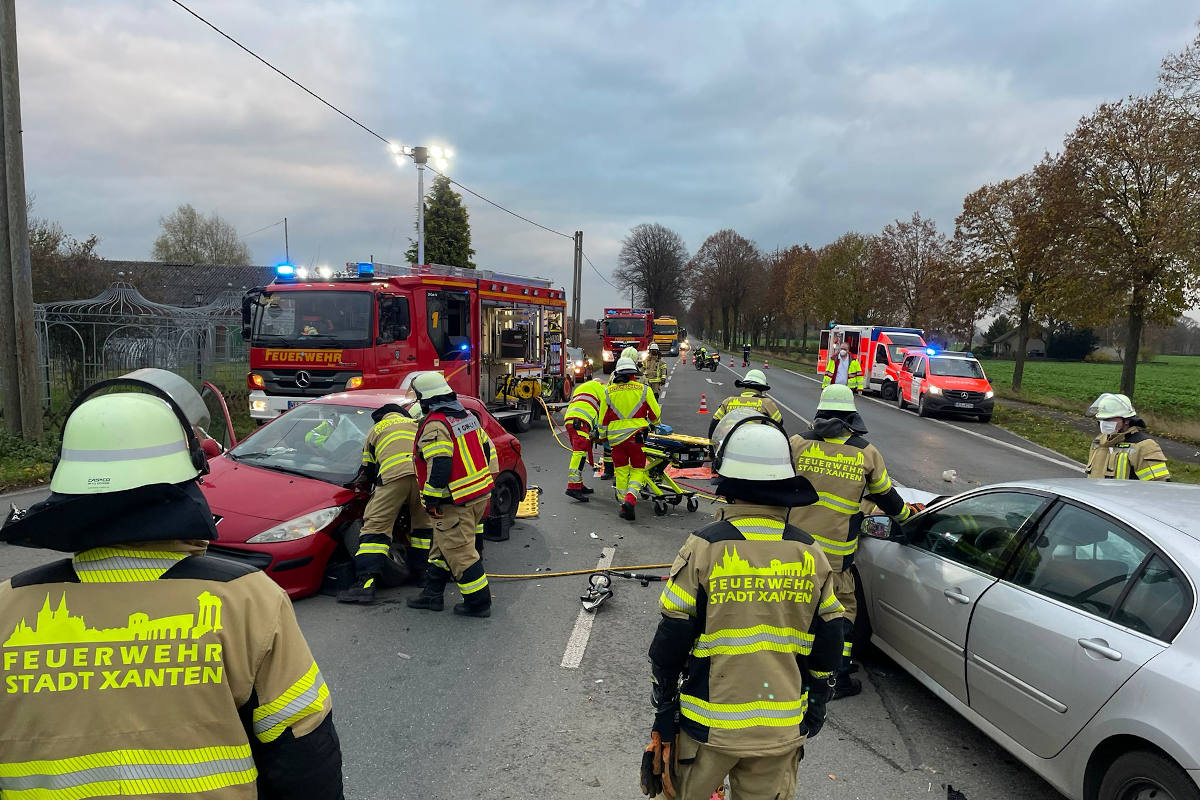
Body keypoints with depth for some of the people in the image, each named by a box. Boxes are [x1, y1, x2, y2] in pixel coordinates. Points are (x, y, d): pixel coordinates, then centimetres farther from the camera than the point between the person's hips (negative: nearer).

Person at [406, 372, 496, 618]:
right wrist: (483, 483, 27)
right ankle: (432, 594, 29)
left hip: (455, 504, -10)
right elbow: (487, 449, 17)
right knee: (443, 545, 20)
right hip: (480, 495, 10)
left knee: (460, 552, 1)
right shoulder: (468, 416, 10)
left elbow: (439, 466, -25)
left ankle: (478, 602, 8)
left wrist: (430, 500, -16)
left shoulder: (434, 425, -18)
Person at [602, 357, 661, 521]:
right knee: (637, 469, 7)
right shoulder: (644, 389, 1)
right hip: (636, 435, -1)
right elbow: (655, 413, 8)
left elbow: (603, 417, 10)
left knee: (621, 471, 12)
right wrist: (651, 424, 30)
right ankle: (630, 499, -14)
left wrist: (602, 436, 24)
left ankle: (624, 506, 13)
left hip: (615, 436, 2)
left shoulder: (608, 391, 5)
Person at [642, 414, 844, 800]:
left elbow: (671, 639, -12)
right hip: (782, 731, 3)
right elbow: (828, 643, 3)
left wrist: (663, 702, 4)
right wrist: (817, 704, 18)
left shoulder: (704, 548, -17)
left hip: (708, 724, -3)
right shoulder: (812, 555, -5)